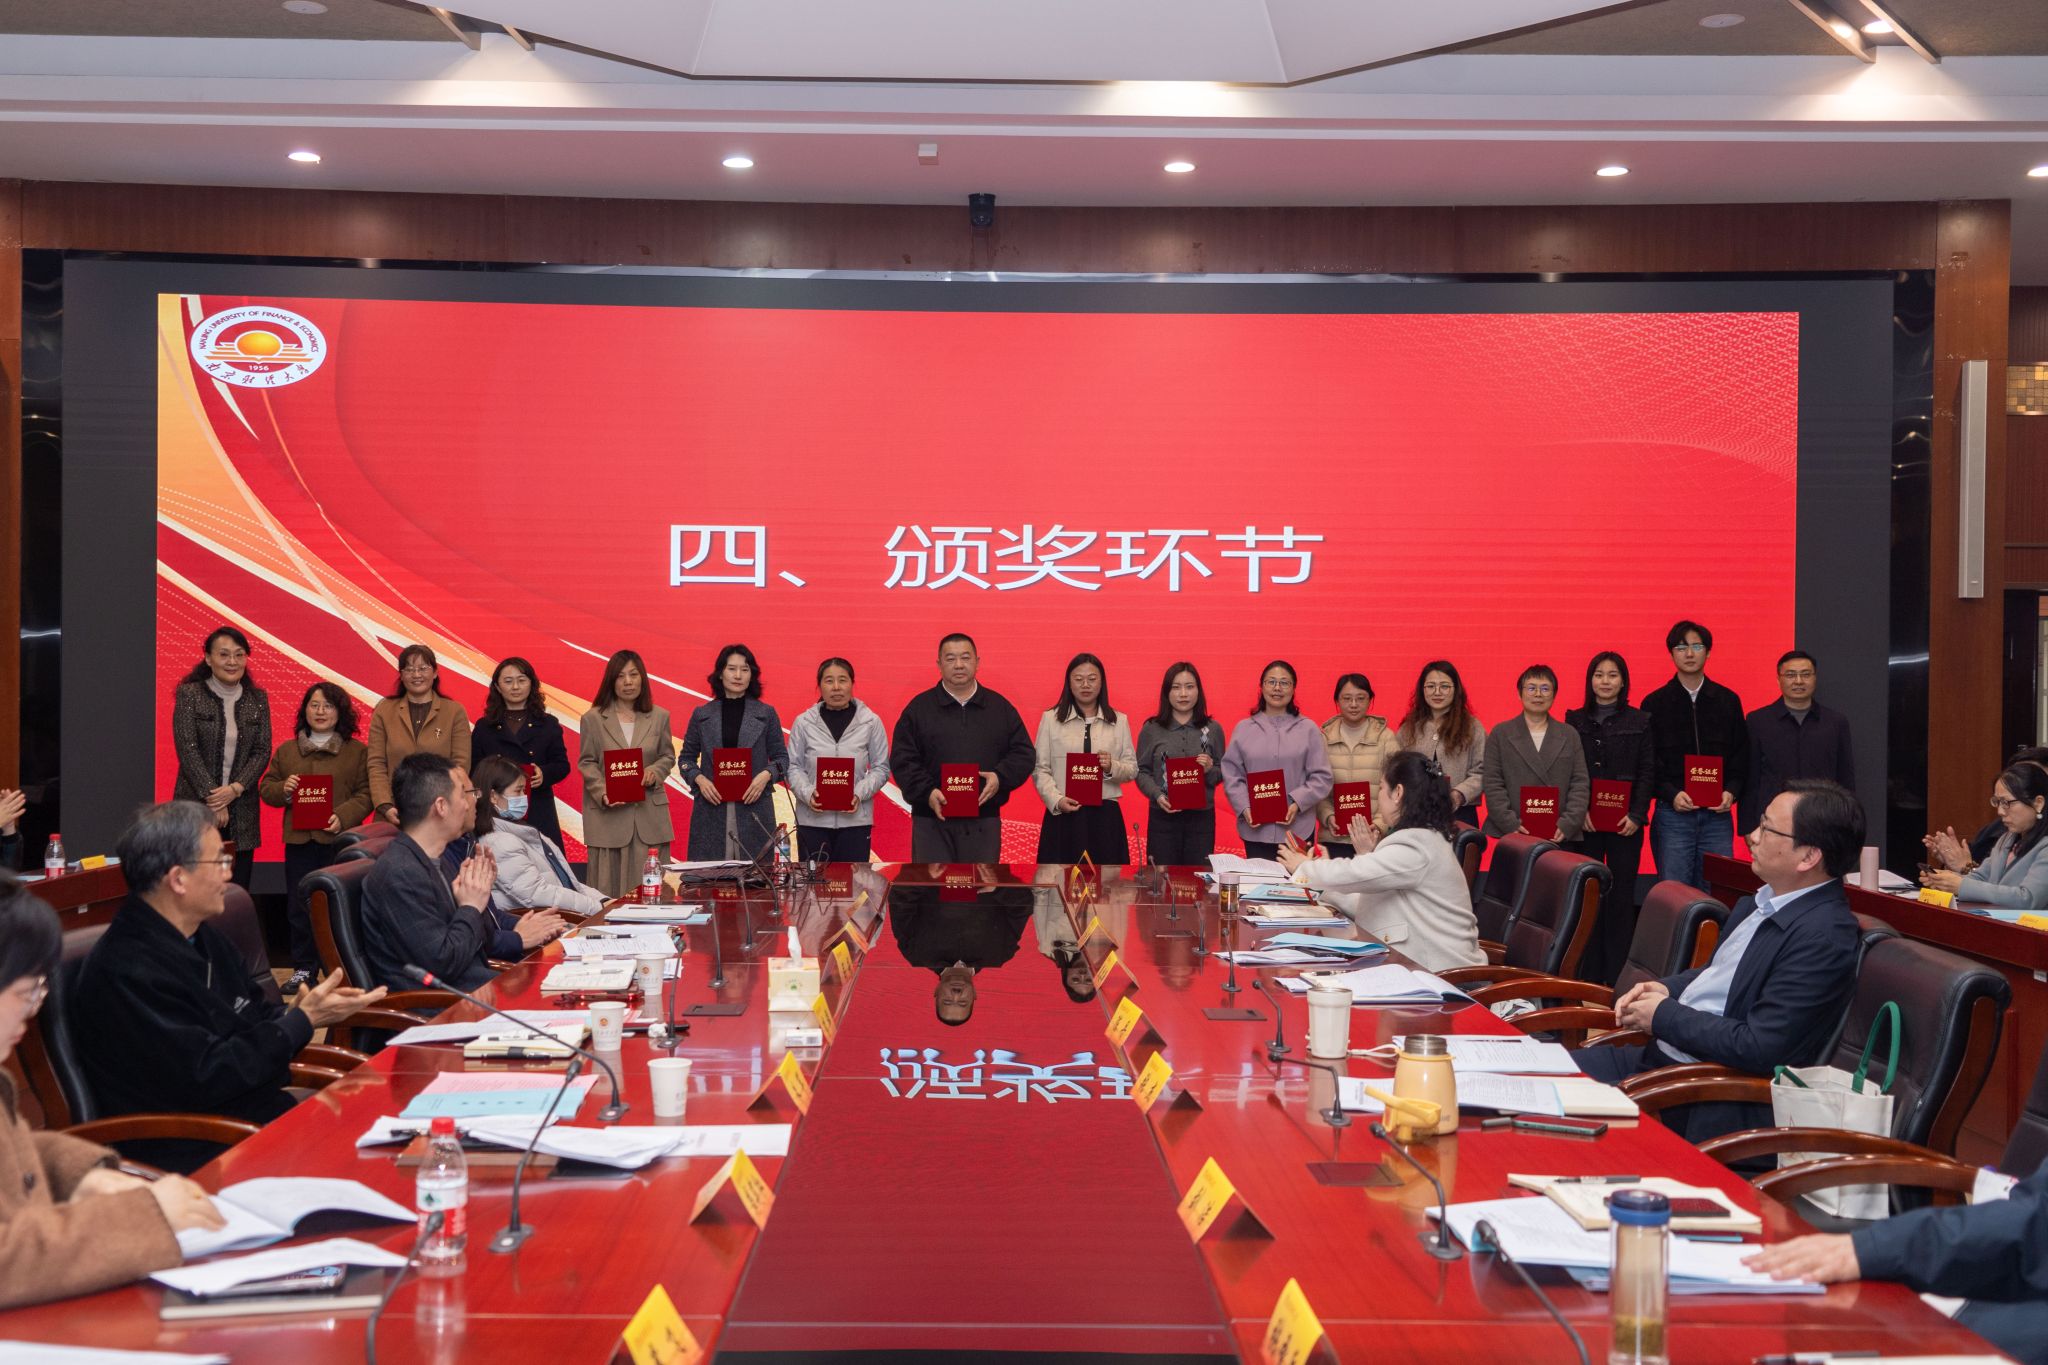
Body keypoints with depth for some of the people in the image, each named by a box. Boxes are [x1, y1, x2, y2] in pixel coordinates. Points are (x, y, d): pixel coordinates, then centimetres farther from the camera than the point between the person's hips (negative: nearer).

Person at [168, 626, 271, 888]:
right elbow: (187, 749, -7)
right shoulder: (189, 695, 0)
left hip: (241, 812, 3)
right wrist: (212, 799, -12)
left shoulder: (257, 699, 11)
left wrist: (235, 789, -10)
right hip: (196, 807, -3)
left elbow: (262, 751, 6)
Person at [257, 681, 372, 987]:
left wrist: (343, 816, -17)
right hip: (299, 839, 3)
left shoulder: (358, 752, 3)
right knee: (299, 907, 5)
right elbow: (266, 787, 16)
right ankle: (304, 968, 13)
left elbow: (366, 793, -3)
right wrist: (283, 790, -6)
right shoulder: (286, 750, 14)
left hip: (339, 840, -3)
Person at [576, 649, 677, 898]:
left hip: (650, 813, 2)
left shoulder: (659, 717, 9)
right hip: (608, 813, -1)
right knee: (610, 882, -2)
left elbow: (668, 756, 15)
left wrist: (655, 772, -8)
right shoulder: (593, 719, 4)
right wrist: (603, 794, -13)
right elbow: (586, 763, 3)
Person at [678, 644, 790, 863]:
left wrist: (766, 775, -10)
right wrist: (699, 779, -5)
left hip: (754, 808, -1)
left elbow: (781, 757, 10)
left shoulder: (766, 714, 8)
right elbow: (687, 758, 14)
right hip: (711, 810, 1)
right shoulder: (702, 715, 10)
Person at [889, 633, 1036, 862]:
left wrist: (1001, 777, -9)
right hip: (932, 820, -2)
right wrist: (926, 792, -15)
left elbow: (1024, 753, 10)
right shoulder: (919, 708, 5)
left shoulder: (1000, 707, 11)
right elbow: (902, 760, 0)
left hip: (983, 822, 2)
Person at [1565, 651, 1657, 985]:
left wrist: (1636, 814, -8)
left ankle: (1618, 975, 4)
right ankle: (1589, 974, 5)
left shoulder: (1639, 722, 6)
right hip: (1584, 821, 1)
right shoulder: (1575, 720, 8)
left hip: (1625, 823, -1)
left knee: (1621, 896, -1)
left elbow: (1647, 772, 3)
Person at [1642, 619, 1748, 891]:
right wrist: (1671, 794, -14)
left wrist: (1731, 792, -6)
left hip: (1718, 813, 2)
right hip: (1673, 814, -2)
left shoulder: (1728, 701, 10)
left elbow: (1741, 756, 11)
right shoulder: (1655, 703, 3)